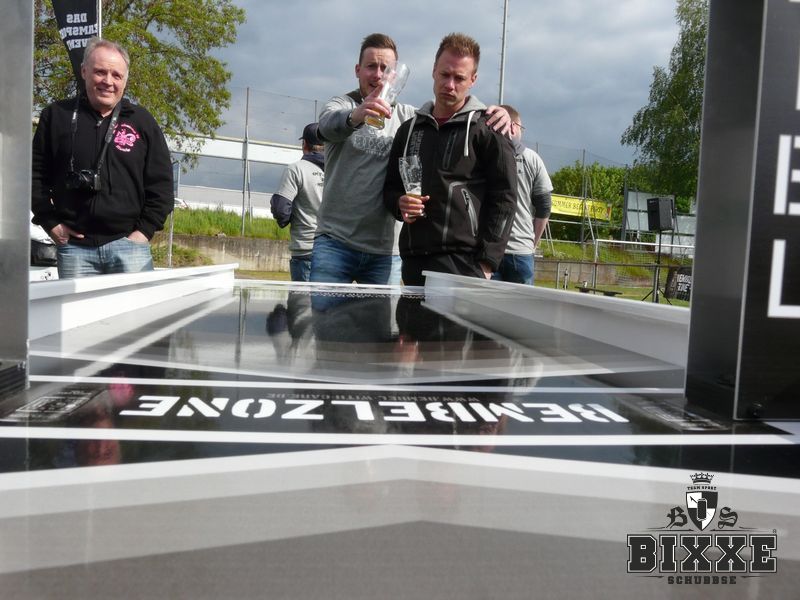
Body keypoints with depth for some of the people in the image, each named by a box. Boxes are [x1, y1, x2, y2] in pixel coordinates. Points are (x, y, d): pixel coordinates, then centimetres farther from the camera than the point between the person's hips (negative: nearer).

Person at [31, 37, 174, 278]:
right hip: (74, 245, 1)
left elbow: (160, 182, 6)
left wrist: (145, 230, -2)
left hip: (128, 242, 0)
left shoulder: (142, 121, 7)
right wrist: (50, 222, 2)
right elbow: (35, 173, 12)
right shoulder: (56, 116, 8)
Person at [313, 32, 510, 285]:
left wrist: (495, 116, -14)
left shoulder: (408, 117, 12)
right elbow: (328, 125, -20)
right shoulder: (341, 105, 3)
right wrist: (355, 117, -45)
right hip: (334, 242, -2)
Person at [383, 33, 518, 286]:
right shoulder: (410, 129, 18)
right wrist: (400, 203, -1)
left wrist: (486, 263, -11)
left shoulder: (488, 129, 3)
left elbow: (504, 199, -3)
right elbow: (390, 187, 24)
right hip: (413, 262, 5)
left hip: (463, 264, -5)